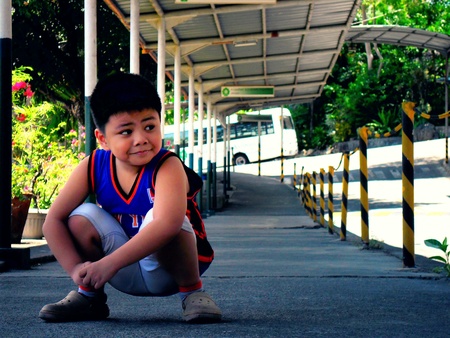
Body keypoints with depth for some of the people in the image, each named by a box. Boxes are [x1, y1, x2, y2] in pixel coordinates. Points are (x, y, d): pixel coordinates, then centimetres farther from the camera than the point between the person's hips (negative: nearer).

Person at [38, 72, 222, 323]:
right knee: (81, 217, -16)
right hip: (126, 275, 5)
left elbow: (168, 223, -43)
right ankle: (89, 296, 6)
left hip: (167, 269, -5)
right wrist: (77, 269, -24)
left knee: (156, 217, -33)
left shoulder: (167, 167, -25)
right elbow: (54, 220, -9)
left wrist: (109, 263, -45)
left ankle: (192, 292, -12)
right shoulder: (93, 167, -10)